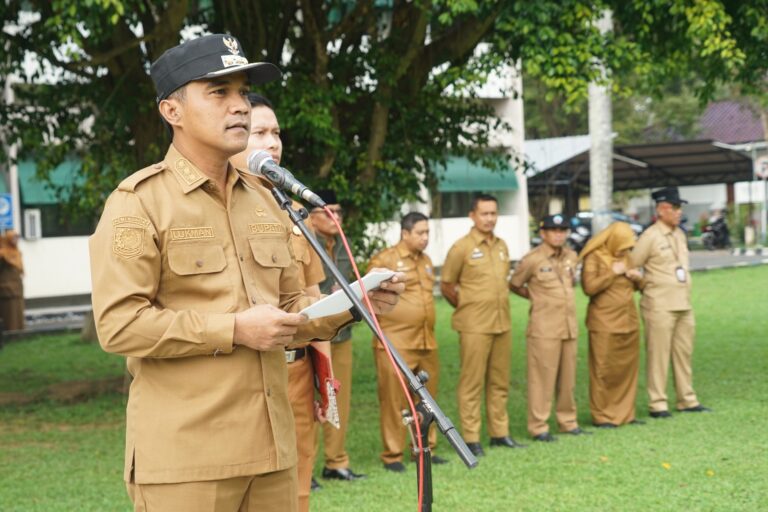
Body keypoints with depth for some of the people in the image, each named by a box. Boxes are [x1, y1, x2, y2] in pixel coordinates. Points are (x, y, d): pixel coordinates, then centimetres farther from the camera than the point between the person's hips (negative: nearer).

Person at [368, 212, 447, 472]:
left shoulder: (426, 261, 17)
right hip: (395, 344, -7)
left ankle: (426, 448, 21)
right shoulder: (384, 260, -6)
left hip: (427, 342, 7)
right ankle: (392, 455, 4)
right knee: (394, 400, -3)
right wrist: (384, 321, -4)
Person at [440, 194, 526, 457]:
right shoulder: (462, 247, -7)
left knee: (499, 382, 11)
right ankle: (471, 438, 3)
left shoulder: (502, 246, 11)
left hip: (502, 324, 6)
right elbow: (446, 286, -2)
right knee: (472, 383, -2)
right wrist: (464, 306, 2)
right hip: (474, 327, -6)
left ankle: (499, 433, 20)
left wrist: (499, 305, 12)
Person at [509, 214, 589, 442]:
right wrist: (535, 296, 4)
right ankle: (538, 427, 2)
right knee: (542, 378, -4)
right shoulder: (532, 260, -8)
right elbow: (514, 285, 2)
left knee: (568, 378, 10)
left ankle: (568, 422, 21)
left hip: (569, 326, 6)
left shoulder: (571, 256, 11)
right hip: (544, 329, -6)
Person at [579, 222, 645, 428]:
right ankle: (602, 416, 3)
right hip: (604, 324, -6)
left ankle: (625, 413, 14)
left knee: (628, 369, 5)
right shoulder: (594, 258, -5)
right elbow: (589, 287, -16)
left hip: (629, 323, 6)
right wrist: (613, 273, -14)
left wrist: (637, 278, 2)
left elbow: (636, 286, 25)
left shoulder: (624, 257, 15)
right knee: (603, 371, -4)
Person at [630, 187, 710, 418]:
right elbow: (630, 267, -8)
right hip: (659, 306, -7)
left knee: (684, 353, 11)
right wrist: (646, 284, -3)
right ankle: (657, 405, 0)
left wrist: (686, 293, 17)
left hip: (683, 304, 7)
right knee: (658, 355, -4)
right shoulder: (650, 236, -10)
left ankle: (687, 400, 17)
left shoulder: (680, 234, 13)